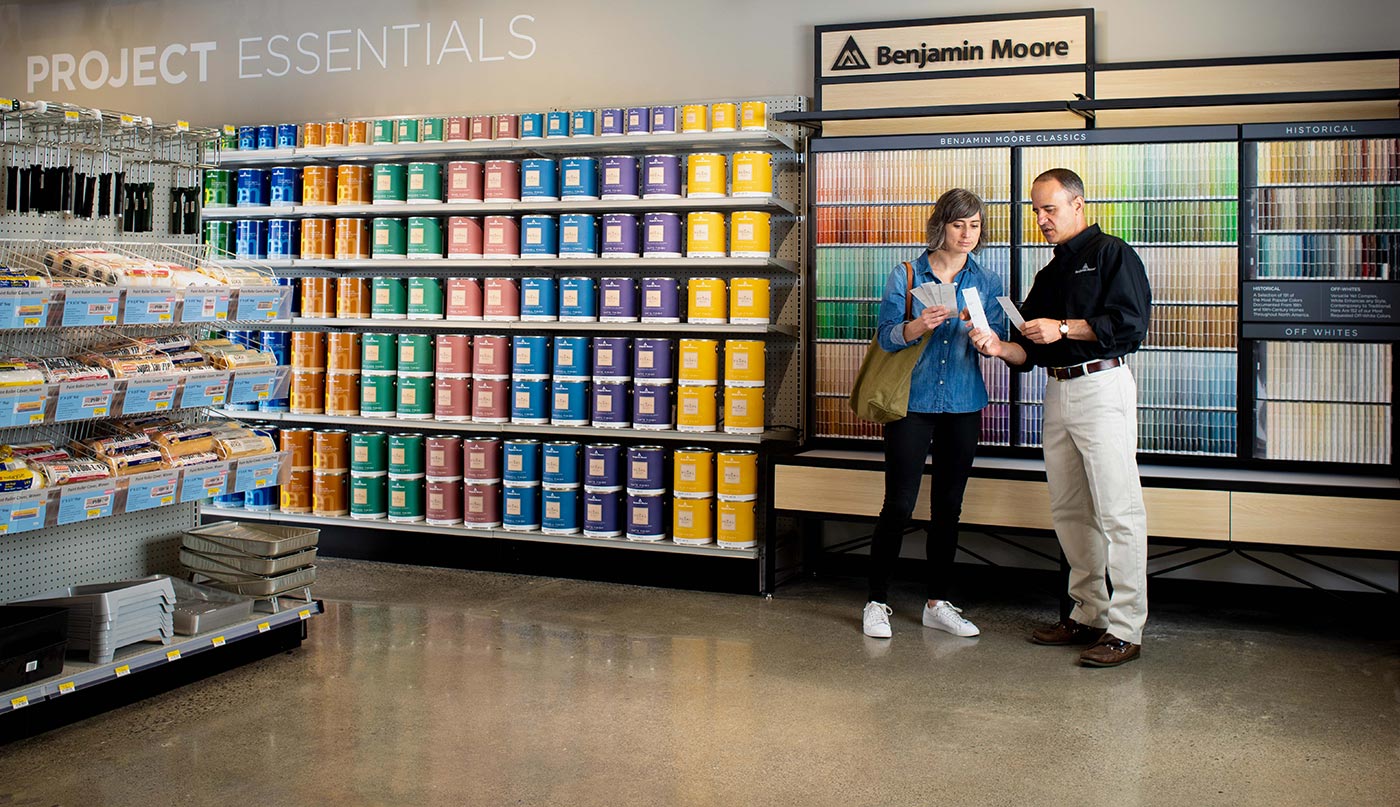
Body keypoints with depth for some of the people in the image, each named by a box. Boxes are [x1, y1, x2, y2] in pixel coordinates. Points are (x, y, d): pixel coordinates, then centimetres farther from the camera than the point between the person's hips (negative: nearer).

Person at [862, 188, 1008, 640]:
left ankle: (937, 603, 20)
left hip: (963, 404, 3)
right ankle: (877, 603, 7)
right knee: (899, 505, -5)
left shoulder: (987, 283, 8)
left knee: (948, 506, 9)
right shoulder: (906, 276, 0)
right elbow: (886, 336, -9)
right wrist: (917, 326, -28)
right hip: (912, 401, -3)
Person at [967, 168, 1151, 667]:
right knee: (1068, 510, 10)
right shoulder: (1049, 274, 22)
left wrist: (1063, 328, -15)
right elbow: (1030, 352, 17)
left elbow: (1132, 322, -14)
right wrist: (1001, 347, -4)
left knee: (1117, 510, -8)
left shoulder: (1111, 254, 0)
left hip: (1102, 386, -8)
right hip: (1057, 392, 8)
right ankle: (1088, 615, 20)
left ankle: (1125, 629, -6)